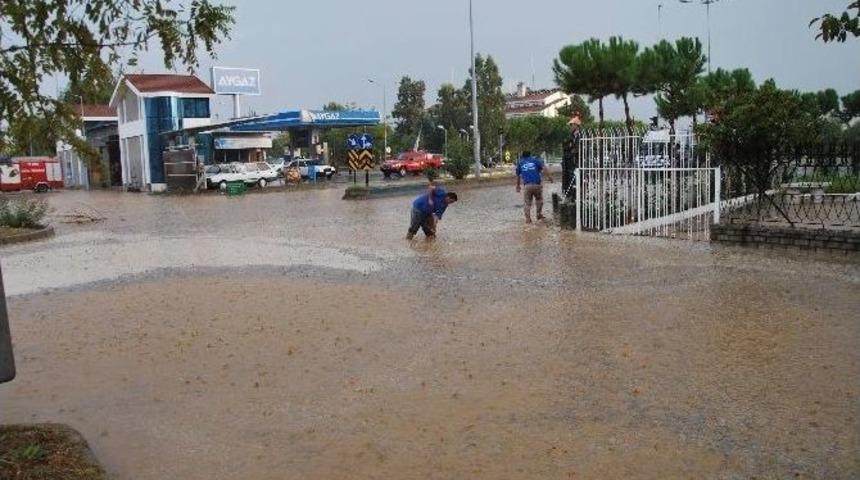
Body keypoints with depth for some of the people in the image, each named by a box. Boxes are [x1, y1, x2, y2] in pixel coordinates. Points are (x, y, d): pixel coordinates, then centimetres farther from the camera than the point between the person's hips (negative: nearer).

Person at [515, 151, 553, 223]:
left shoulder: (520, 163, 19)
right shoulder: (535, 160, 15)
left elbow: (518, 176, 25)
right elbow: (543, 168, 0)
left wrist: (518, 186, 36)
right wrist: (549, 176, -5)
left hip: (526, 186, 0)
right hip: (537, 184, 0)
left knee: (527, 203, 8)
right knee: (539, 200, 22)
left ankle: (528, 219, 3)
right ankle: (539, 215, 23)